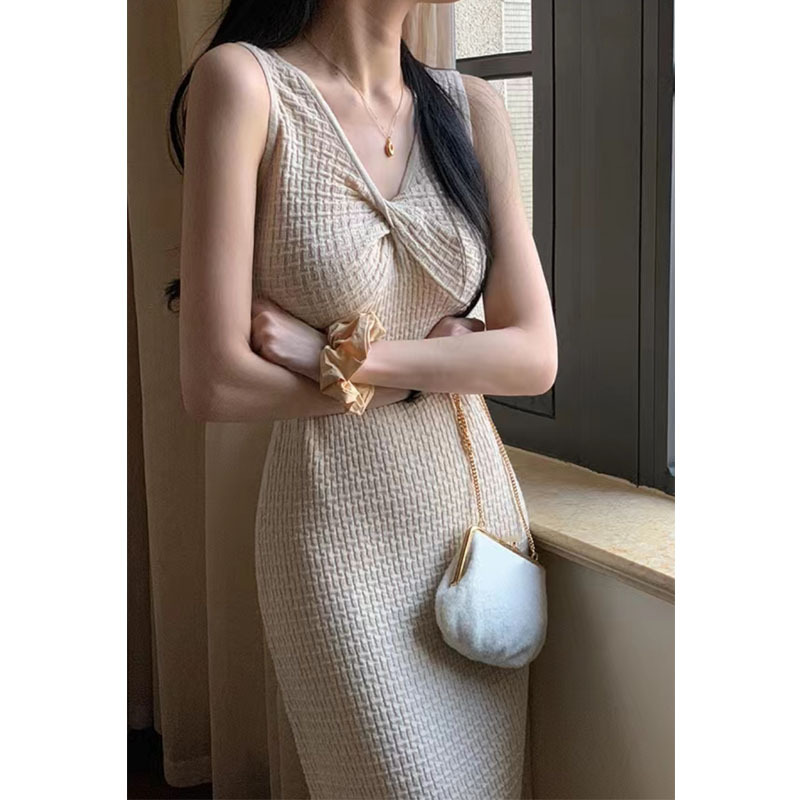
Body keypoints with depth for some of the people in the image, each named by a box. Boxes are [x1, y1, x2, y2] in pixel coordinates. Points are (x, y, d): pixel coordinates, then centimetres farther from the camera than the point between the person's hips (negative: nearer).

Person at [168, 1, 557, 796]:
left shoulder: (473, 108, 3)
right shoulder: (243, 82, -12)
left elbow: (536, 357, -2)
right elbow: (215, 382, -16)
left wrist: (344, 355, -14)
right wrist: (436, 365, -6)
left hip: (481, 516, 5)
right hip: (342, 539, -5)